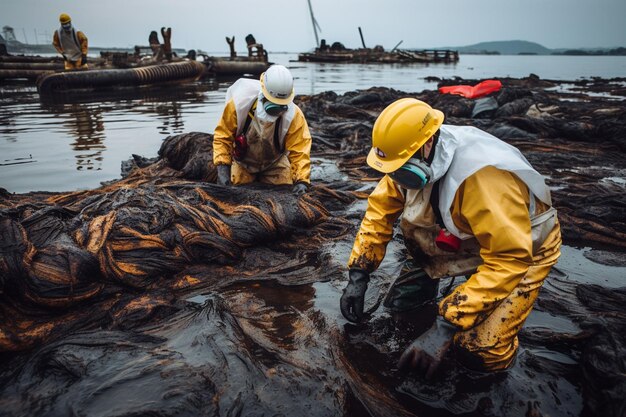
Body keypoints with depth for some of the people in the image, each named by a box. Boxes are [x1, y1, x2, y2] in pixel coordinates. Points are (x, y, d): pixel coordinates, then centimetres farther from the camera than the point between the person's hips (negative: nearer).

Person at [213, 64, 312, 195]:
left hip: (275, 165, 0)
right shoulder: (239, 104, -28)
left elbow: (300, 150, -28)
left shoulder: (294, 115, -29)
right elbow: (223, 136, -18)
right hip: (243, 164, 0)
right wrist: (222, 167, -27)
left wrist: (301, 180, -39)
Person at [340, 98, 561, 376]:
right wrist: (358, 275, -15)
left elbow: (509, 259, -39)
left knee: (478, 351, -19)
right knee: (410, 223, -16)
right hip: (469, 236, 6)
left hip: (522, 249, -6)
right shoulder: (418, 156, -18)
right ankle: (422, 281, 10)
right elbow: (380, 208, -9)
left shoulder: (484, 175, -40)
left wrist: (446, 326, -40)